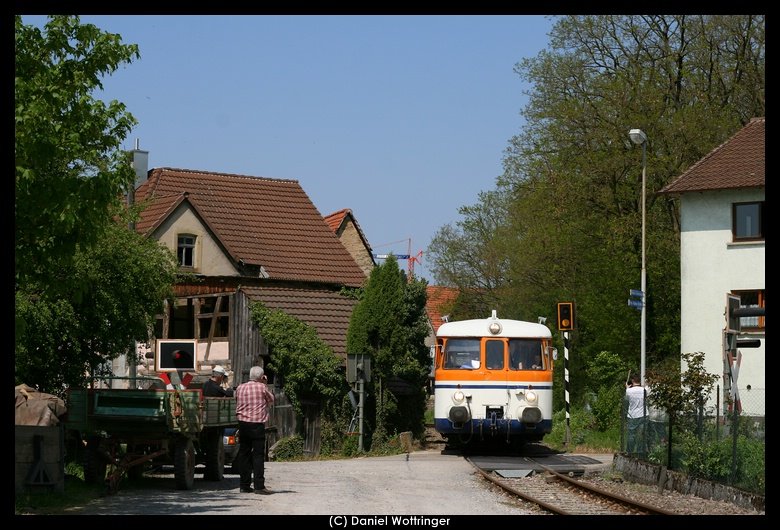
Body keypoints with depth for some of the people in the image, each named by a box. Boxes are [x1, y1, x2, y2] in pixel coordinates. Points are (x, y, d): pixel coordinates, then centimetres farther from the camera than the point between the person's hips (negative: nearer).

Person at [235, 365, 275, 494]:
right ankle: (259, 486, -9)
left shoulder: (240, 388, 7)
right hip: (257, 424, -5)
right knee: (258, 455, -4)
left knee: (244, 454, 9)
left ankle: (244, 485, 10)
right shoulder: (262, 387, -6)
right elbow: (271, 400, 8)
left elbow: (238, 403, 15)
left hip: (243, 423, 5)